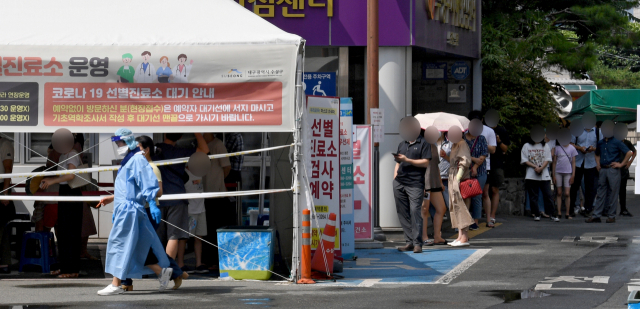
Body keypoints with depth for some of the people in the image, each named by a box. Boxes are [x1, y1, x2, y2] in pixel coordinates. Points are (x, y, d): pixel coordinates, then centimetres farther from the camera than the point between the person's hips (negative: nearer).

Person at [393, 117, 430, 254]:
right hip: (399, 183, 6)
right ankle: (409, 241, 9)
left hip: (415, 183, -6)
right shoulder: (402, 144, 23)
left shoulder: (423, 143, 3)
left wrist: (407, 160, -11)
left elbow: (425, 162, -6)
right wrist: (395, 178, 12)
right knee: (403, 212, 4)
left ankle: (417, 243, -11)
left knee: (415, 211, -13)